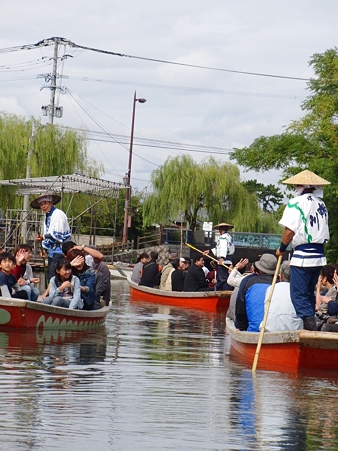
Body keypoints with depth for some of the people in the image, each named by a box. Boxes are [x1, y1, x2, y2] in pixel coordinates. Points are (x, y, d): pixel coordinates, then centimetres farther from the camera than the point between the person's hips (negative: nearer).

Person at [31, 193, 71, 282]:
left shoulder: (58, 214, -11)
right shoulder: (47, 217, 17)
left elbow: (58, 235, -16)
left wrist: (43, 237, -5)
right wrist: (44, 248, 11)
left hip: (59, 250, -9)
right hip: (52, 250, 9)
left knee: (53, 275, -15)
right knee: (49, 276, 8)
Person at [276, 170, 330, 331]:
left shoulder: (296, 203, -7)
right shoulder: (321, 204, 14)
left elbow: (290, 230, -13)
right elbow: (325, 231, 14)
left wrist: (281, 249, 1)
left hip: (302, 255, -7)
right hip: (319, 256, 7)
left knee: (298, 293, -6)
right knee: (309, 292, 16)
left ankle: (308, 321, -17)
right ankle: (311, 321, 16)